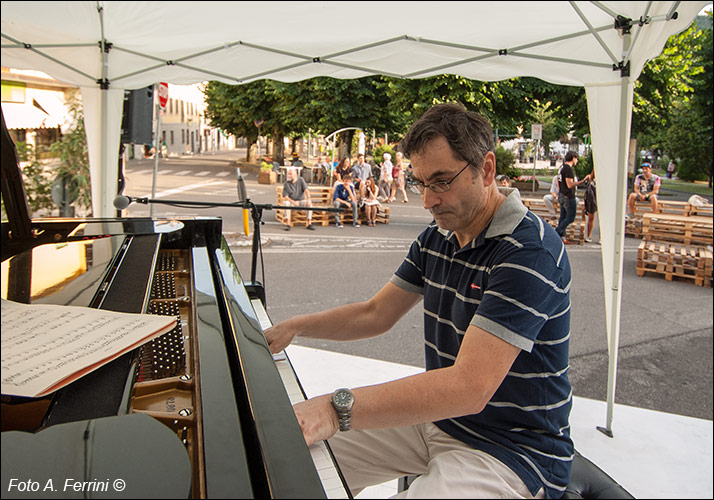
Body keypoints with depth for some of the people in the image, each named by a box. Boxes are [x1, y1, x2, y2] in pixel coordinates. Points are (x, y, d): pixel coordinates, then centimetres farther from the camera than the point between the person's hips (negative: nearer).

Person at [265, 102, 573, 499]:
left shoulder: (531, 251, -25)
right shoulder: (434, 239, 4)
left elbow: (469, 386, -34)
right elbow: (377, 314, 13)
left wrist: (338, 408, -39)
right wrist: (295, 327, 0)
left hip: (512, 451, -8)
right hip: (438, 417, 8)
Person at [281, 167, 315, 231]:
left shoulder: (301, 180, -4)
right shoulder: (286, 183, -5)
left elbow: (306, 190, -17)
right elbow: (285, 196, -10)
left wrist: (308, 199, -35)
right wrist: (293, 202, -26)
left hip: (301, 201, 1)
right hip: (291, 201, -1)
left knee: (309, 203, -28)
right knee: (286, 203, -33)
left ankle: (309, 224, -25)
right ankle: (287, 224, -33)